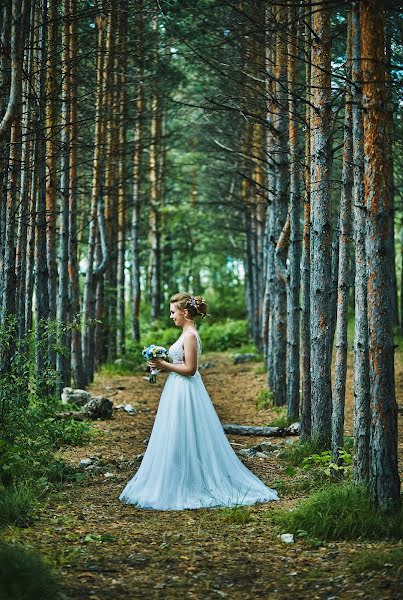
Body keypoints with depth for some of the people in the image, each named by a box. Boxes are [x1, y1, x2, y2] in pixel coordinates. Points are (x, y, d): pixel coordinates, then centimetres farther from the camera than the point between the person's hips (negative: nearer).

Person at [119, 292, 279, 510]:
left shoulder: (190, 336, -16)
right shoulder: (188, 333, 13)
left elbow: (190, 369, -20)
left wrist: (164, 365, -15)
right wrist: (163, 363, 10)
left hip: (185, 393, -10)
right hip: (179, 391, 10)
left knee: (180, 441, -4)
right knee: (179, 441, 13)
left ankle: (180, 487, 3)